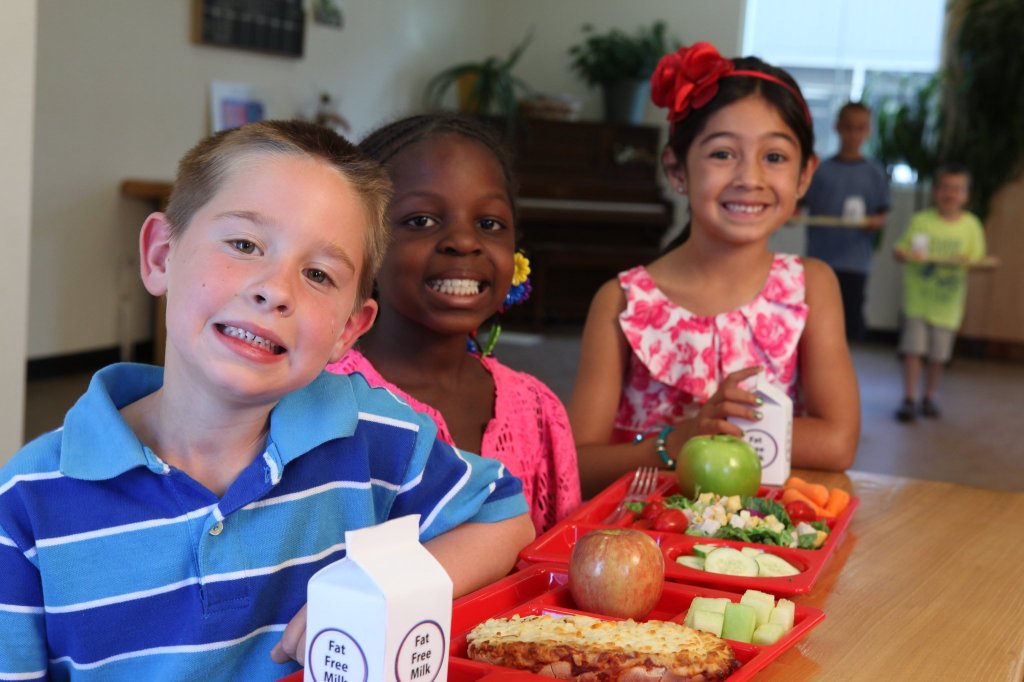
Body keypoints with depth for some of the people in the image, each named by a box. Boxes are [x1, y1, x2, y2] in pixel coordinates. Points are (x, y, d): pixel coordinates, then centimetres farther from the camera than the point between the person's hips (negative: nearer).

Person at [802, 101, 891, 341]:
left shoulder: (874, 173, 5)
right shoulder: (821, 170, 5)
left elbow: (883, 214, 6)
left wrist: (874, 222, -16)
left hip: (855, 262, 0)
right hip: (819, 258, 0)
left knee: (850, 319, -1)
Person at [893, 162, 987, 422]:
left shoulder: (971, 225, 2)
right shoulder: (921, 221, -1)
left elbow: (977, 259, 3)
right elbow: (901, 249, 1)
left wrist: (966, 262, -19)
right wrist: (904, 254, -22)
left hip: (947, 302, 1)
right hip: (917, 297, -1)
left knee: (939, 355, 7)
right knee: (913, 349, -5)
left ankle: (929, 398, 24)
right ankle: (909, 399, 2)